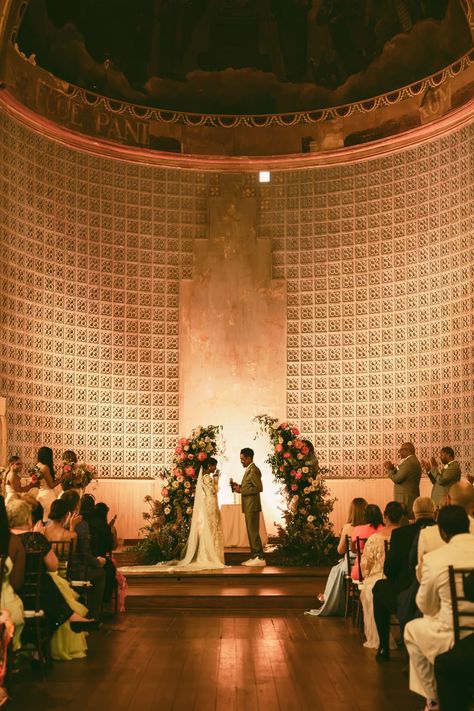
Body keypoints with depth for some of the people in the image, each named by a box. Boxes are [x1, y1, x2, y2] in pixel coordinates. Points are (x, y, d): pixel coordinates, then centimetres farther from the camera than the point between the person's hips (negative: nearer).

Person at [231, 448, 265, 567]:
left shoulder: (254, 470, -14)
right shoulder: (249, 470, 17)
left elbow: (259, 488, -21)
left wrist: (241, 490, -18)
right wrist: (239, 486, 8)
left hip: (252, 506, -10)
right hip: (248, 506, 10)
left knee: (254, 532, -8)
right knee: (251, 532, 12)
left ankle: (259, 558, -6)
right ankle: (254, 557, 17)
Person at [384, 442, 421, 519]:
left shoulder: (409, 462, -17)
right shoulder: (413, 461, 17)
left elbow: (396, 479, -19)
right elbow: (400, 475, 16)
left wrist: (389, 469, -4)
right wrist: (392, 468, 2)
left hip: (406, 500, -10)